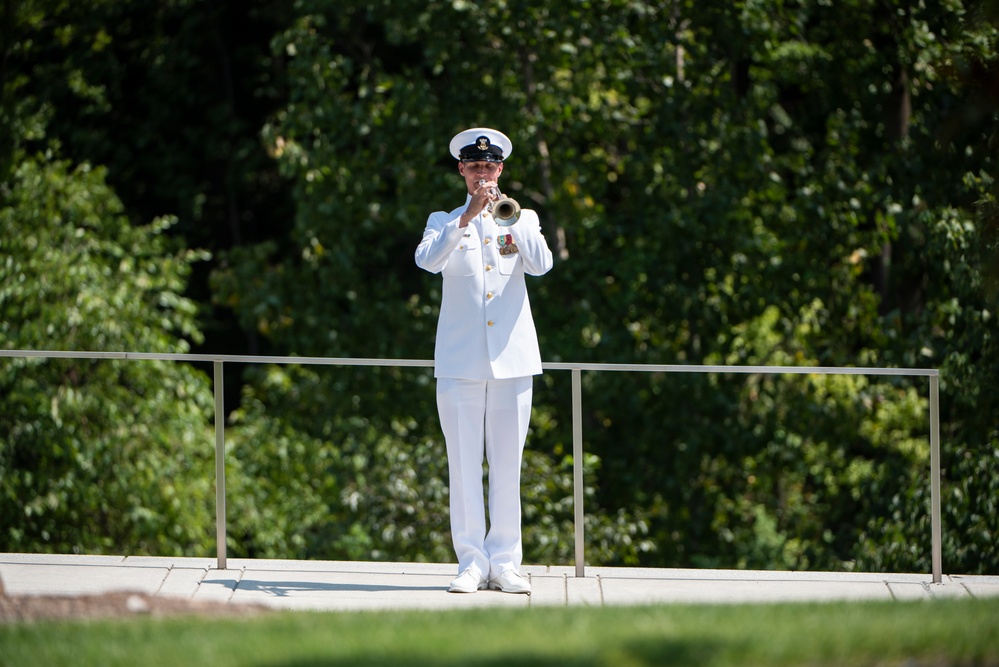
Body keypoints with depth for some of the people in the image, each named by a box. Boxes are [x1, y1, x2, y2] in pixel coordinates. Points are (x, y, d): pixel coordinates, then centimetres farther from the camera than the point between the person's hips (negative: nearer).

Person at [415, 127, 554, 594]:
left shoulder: (523, 220, 12)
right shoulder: (444, 222, 9)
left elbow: (541, 266, -7)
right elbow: (427, 259, -12)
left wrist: (513, 222, -21)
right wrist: (468, 217, -23)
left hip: (512, 359, 1)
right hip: (460, 360, -1)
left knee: (508, 464, 2)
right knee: (464, 464, -2)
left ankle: (504, 562, 6)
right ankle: (471, 562, 1)